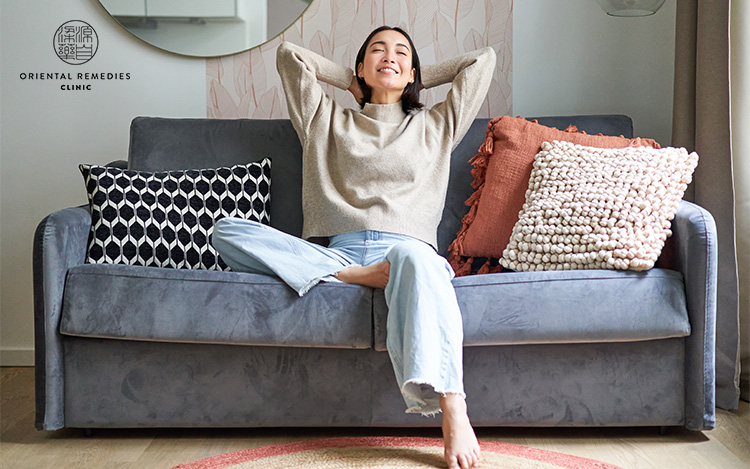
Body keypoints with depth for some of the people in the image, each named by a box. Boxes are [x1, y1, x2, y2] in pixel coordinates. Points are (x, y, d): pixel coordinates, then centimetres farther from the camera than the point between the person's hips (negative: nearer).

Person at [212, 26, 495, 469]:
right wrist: (352, 81, 34)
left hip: (406, 250, -1)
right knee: (227, 231, -21)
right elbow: (289, 53, 30)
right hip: (340, 255, 2)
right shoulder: (330, 122, 28)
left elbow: (484, 59, 28)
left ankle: (454, 412, -56)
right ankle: (357, 277, -33)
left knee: (415, 258, -43)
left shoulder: (436, 126, 27)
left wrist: (416, 80, 32)